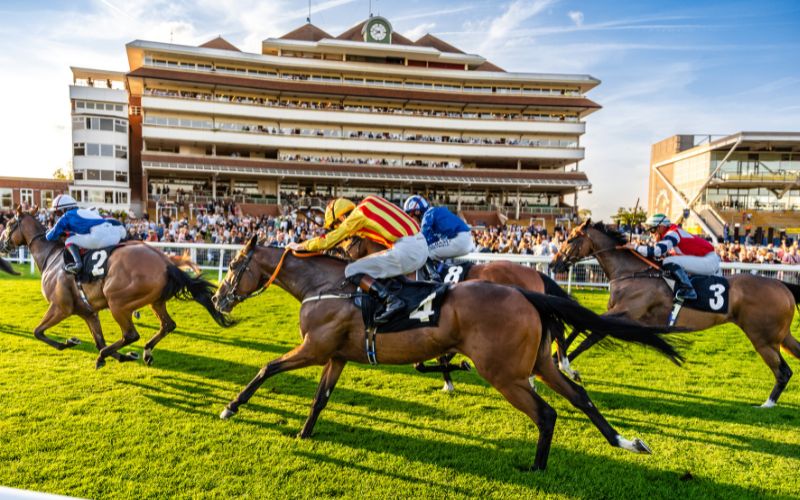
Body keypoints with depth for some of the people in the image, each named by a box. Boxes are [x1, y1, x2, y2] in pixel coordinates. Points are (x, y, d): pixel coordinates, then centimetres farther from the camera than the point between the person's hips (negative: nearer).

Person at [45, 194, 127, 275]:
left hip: (99, 236, -6)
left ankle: (78, 263, -10)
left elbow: (51, 237, 24)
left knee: (70, 241, 11)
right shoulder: (86, 212, 37)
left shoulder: (67, 216, 20)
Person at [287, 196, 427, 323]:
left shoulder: (357, 215, -3)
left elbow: (329, 240, 4)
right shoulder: (367, 204, 21)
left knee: (352, 272, -4)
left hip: (406, 249, -9)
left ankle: (392, 300, -17)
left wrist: (300, 246, 16)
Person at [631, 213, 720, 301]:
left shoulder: (672, 233, -16)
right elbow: (659, 256, 14)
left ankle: (688, 291, -16)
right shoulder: (671, 232, 12)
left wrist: (635, 247, -21)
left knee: (669, 263, -24)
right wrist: (657, 241, 0)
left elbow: (656, 252, -31)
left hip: (709, 260, -10)